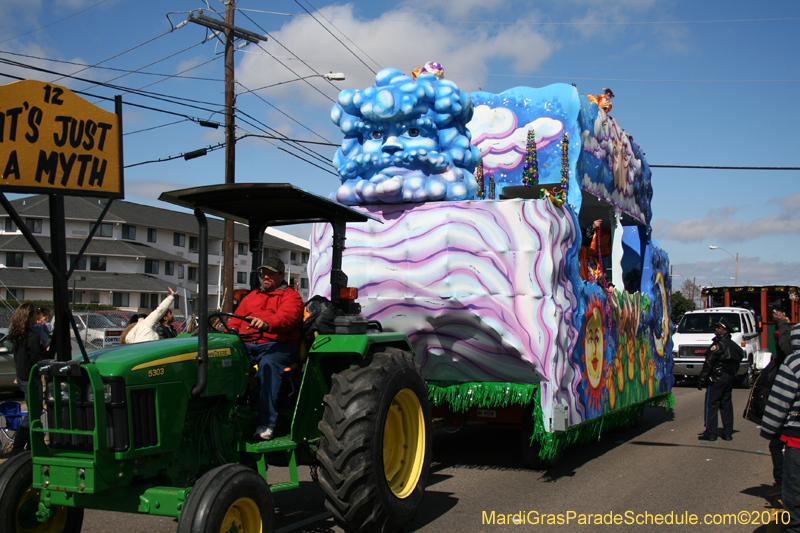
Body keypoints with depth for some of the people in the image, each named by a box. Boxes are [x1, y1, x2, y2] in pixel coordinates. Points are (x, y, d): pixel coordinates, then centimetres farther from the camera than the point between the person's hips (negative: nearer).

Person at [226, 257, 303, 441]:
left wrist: (267, 324, -34)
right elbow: (235, 321, 26)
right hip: (246, 345, 5)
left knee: (269, 363, -39)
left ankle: (265, 424, -39)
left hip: (277, 345, -5)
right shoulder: (250, 297, 30)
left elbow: (287, 316, -13)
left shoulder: (291, 296, 9)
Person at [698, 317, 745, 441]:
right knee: (726, 405, 11)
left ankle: (710, 433, -4)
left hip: (717, 378, -8)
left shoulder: (718, 345, -13)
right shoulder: (734, 346, 14)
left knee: (711, 405, -4)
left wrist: (702, 380, -13)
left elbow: (708, 364, -16)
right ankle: (728, 433, 12)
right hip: (730, 378, 8)